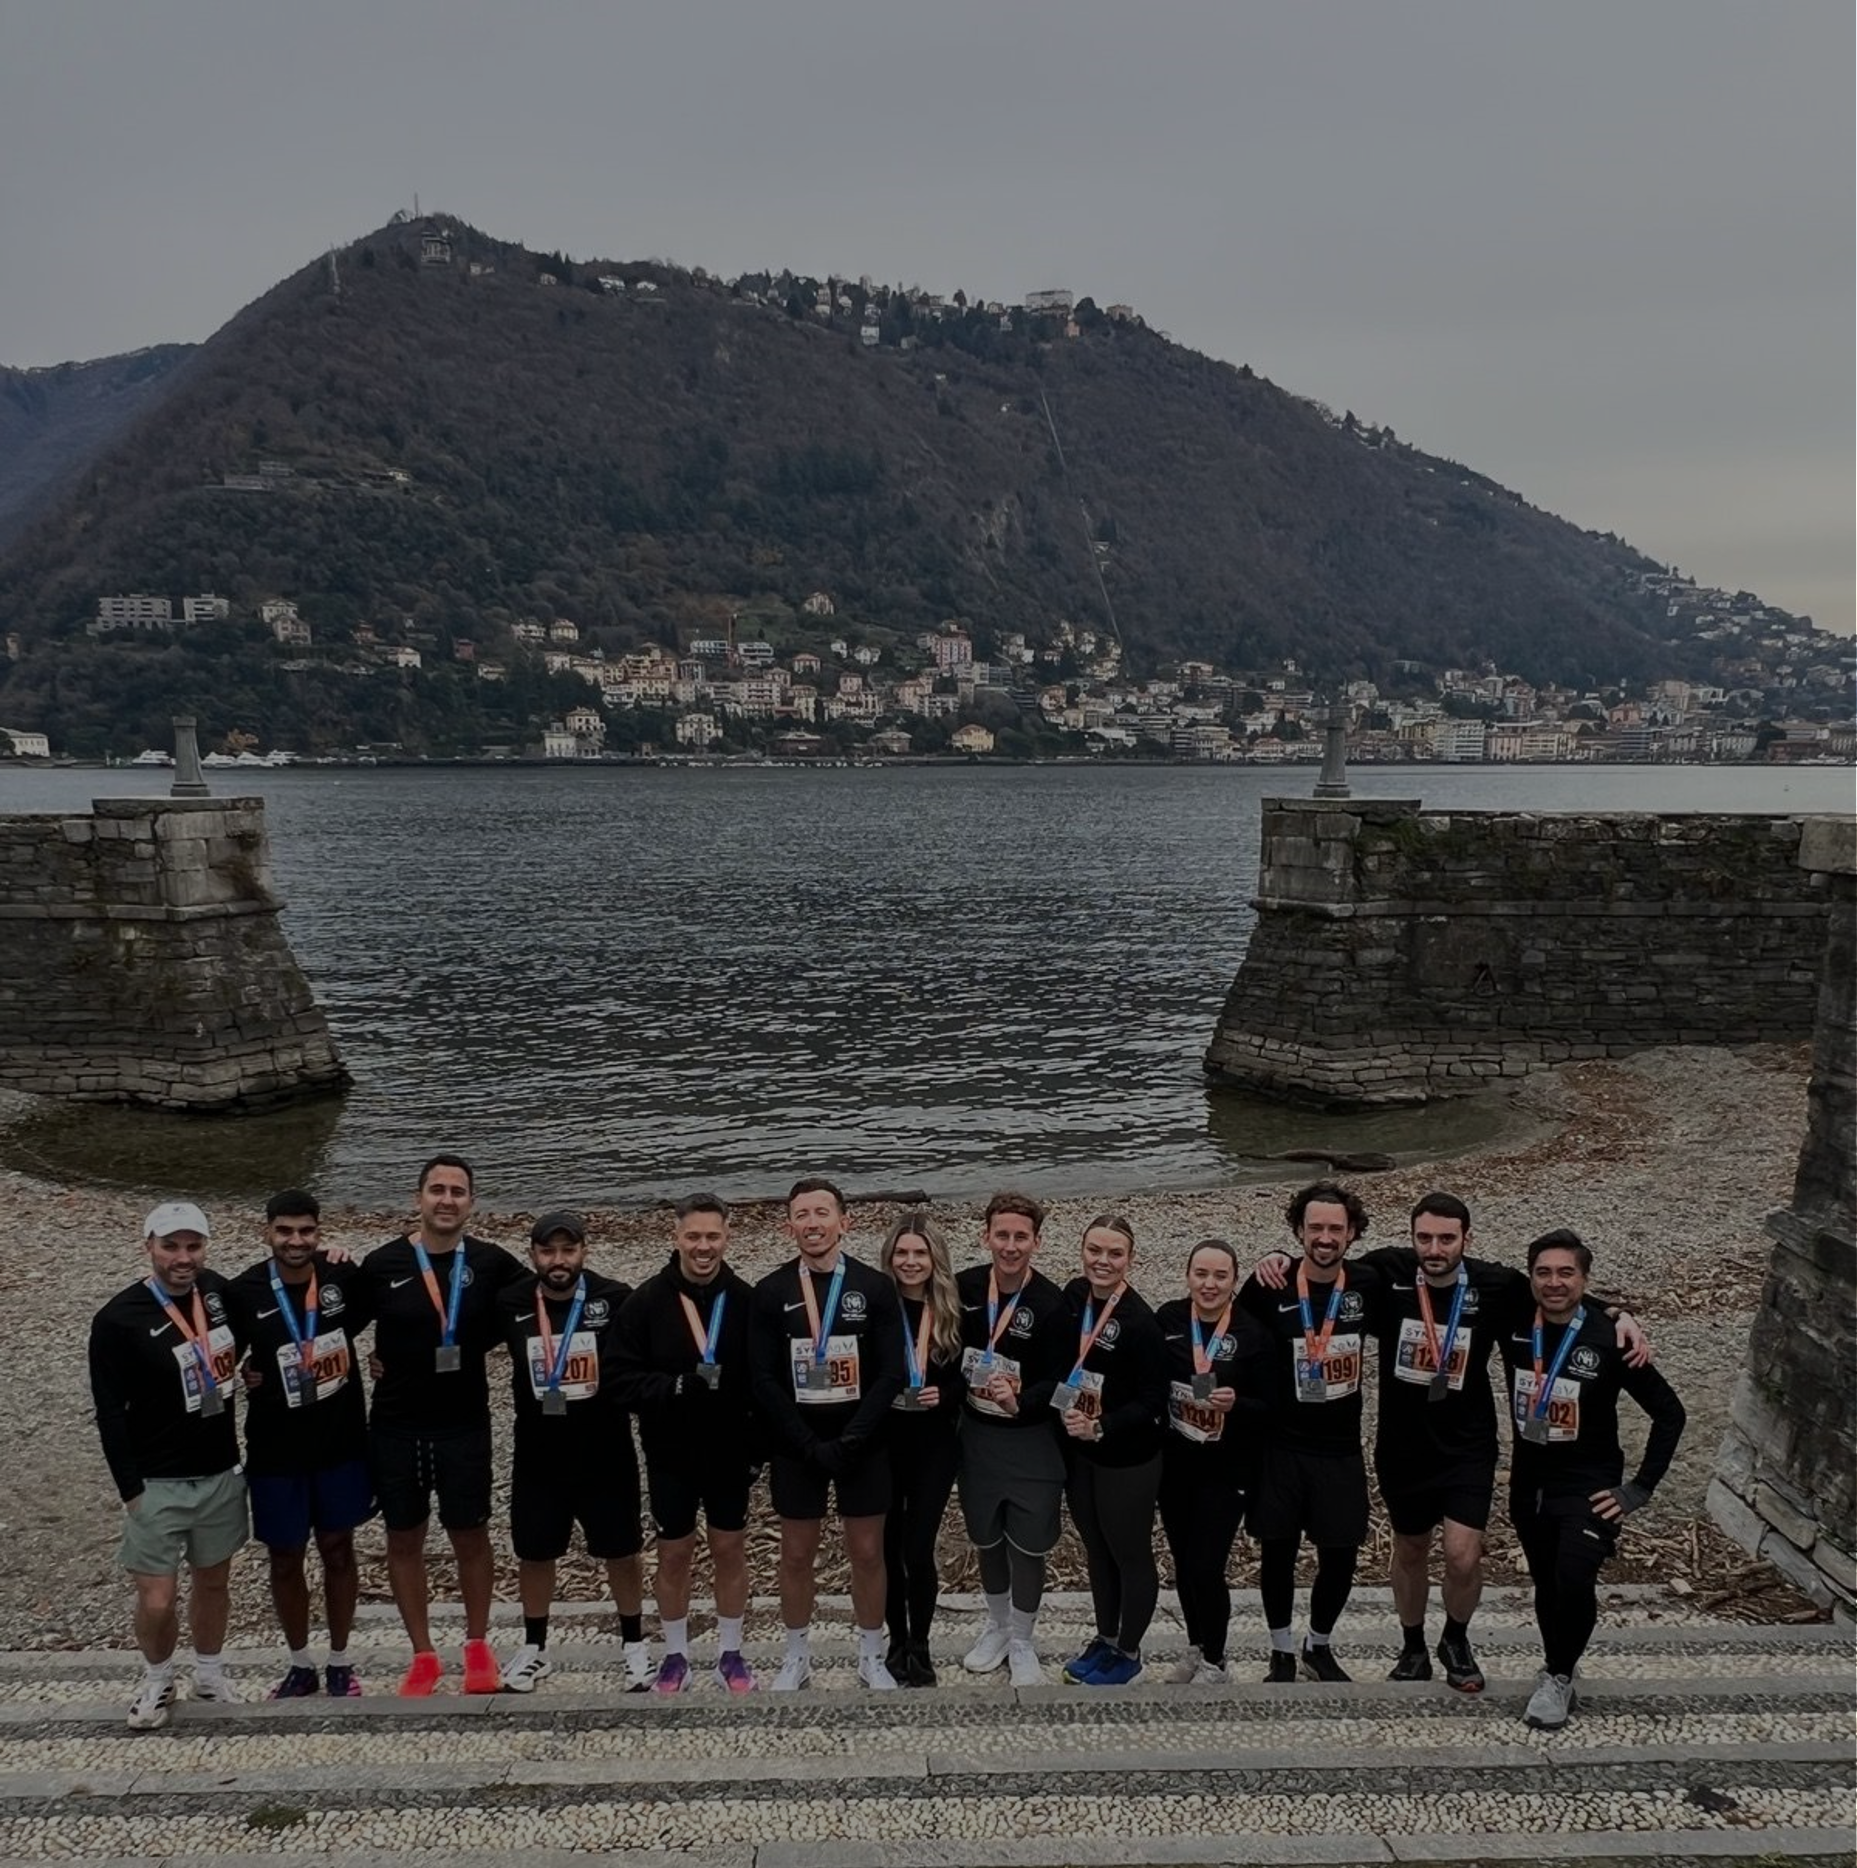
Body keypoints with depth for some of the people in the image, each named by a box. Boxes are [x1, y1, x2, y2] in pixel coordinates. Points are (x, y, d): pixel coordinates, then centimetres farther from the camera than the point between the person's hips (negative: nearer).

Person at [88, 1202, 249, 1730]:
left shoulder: (217, 1290, -2)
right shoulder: (118, 1320, -16)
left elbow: (239, 1342, 21)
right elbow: (110, 1413, -12)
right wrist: (131, 1490, -12)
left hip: (221, 1473, 4)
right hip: (157, 1483, -4)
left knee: (213, 1580, 16)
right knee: (157, 1599, -1)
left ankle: (211, 1674, 36)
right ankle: (157, 1681, 26)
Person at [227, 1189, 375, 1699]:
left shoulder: (345, 1277, -10)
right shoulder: (243, 1292, -13)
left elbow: (363, 1320, 11)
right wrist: (243, 1376, -17)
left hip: (341, 1443, 1)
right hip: (275, 1450, -1)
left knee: (338, 1549, 13)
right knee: (285, 1558, 12)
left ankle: (340, 1662, 29)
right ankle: (300, 1664, 32)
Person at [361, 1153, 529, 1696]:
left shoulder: (492, 1263, -6)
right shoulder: (382, 1264, -6)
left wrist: (481, 1342, 0)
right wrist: (377, 1360, -3)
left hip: (464, 1423, -1)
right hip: (395, 1425, 1)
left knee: (470, 1535, 8)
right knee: (403, 1539, 10)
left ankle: (477, 1647, 26)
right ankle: (423, 1656, 24)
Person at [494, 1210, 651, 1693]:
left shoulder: (616, 1300, -13)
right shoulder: (511, 1306, -6)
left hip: (605, 1452, -2)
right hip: (537, 1455, 2)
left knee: (622, 1551, 11)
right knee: (534, 1554, 14)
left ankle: (633, 1644, 30)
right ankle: (534, 1648, 34)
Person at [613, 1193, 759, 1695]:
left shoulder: (747, 1300, -8)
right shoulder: (645, 1301, -9)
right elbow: (627, 1379, -12)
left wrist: (760, 1445, -5)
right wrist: (678, 1386, -28)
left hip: (731, 1452, 1)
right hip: (671, 1455, 0)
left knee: (730, 1550, 12)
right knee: (674, 1555, 12)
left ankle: (729, 1654, 27)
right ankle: (675, 1655, 28)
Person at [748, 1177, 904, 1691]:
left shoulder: (875, 1287, -5)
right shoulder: (770, 1292, -4)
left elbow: (891, 1373, -8)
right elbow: (765, 1382, -6)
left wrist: (848, 1442, -14)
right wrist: (811, 1445, -13)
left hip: (862, 1445, 0)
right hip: (796, 1447, 1)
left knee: (867, 1552, 8)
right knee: (796, 1554, 10)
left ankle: (871, 1656, 25)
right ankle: (797, 1655, 28)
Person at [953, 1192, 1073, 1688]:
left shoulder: (1052, 1304, -19)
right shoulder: (965, 1286, -8)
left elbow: (1060, 1381, -17)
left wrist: (1021, 1401, -32)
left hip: (1030, 1438, -3)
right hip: (975, 1432, 3)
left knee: (1028, 1544, 8)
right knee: (985, 1537, 18)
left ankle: (1023, 1640, 30)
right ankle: (996, 1625, 41)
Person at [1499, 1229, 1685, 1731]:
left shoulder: (1608, 1341, -16)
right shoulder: (1514, 1328, -7)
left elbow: (1669, 1412, -8)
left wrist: (1641, 1487, -9)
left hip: (1588, 1486, -4)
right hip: (1529, 1483, 4)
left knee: (1575, 1581, -21)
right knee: (1546, 1586, 15)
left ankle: (1558, 1674, 5)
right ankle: (1559, 1674, 40)